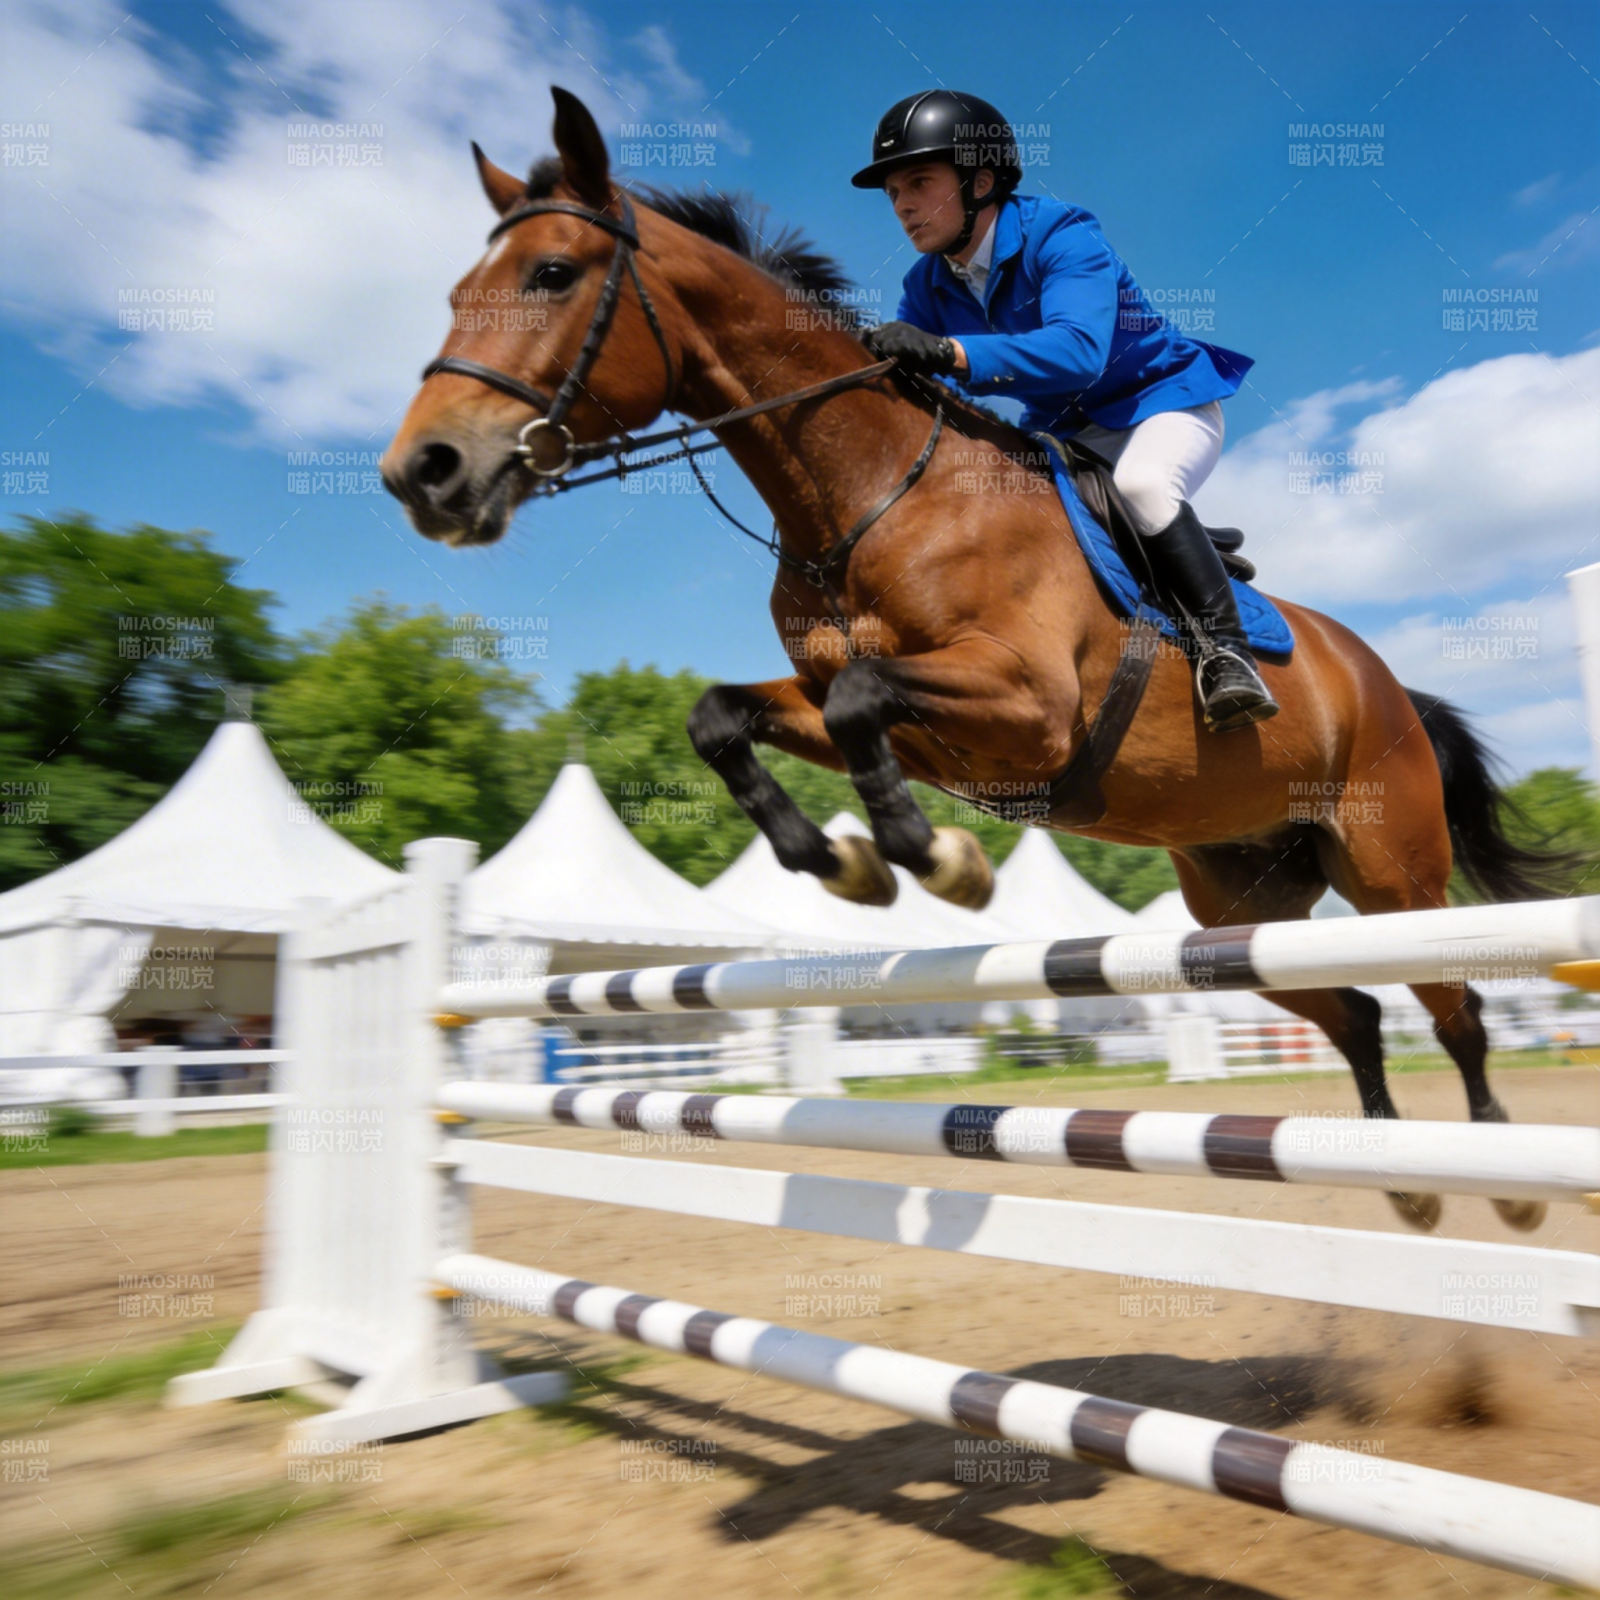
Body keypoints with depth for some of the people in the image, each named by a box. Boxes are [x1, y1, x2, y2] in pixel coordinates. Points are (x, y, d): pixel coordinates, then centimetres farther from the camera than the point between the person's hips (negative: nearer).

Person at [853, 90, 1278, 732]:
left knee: (1139, 486, -37)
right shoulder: (928, 286, -4)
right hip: (1062, 431, 7)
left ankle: (1225, 648, -25)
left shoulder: (1062, 235, -25)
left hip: (1164, 403, -7)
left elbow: (1078, 350, -43)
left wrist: (948, 353, -54)